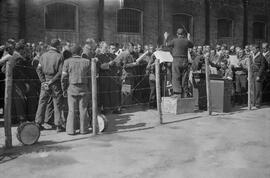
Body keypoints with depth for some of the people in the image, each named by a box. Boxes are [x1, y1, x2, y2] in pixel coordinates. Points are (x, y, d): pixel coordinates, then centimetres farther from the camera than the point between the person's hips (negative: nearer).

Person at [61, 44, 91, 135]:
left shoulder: (67, 62, -2)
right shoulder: (87, 62, 1)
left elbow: (64, 77, -3)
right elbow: (90, 77, 3)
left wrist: (64, 89, 8)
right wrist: (89, 90, 11)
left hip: (72, 88, 0)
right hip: (84, 89, 1)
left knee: (72, 110, 5)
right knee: (83, 109, 7)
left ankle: (71, 129, 7)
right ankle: (83, 129, 13)